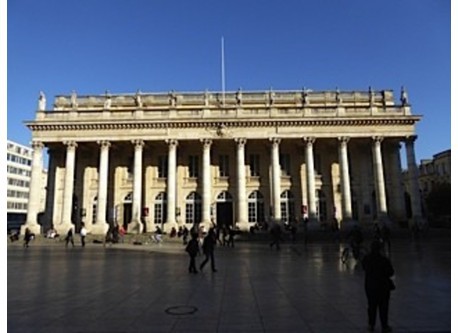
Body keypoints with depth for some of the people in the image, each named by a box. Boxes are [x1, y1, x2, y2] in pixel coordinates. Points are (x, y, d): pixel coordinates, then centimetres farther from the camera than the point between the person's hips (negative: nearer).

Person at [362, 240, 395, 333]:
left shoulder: (366, 259, -9)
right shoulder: (384, 260, -22)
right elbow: (391, 272, -11)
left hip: (369, 286, 3)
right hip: (383, 286, -3)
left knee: (371, 305, 16)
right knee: (383, 307, 11)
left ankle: (371, 325, 25)